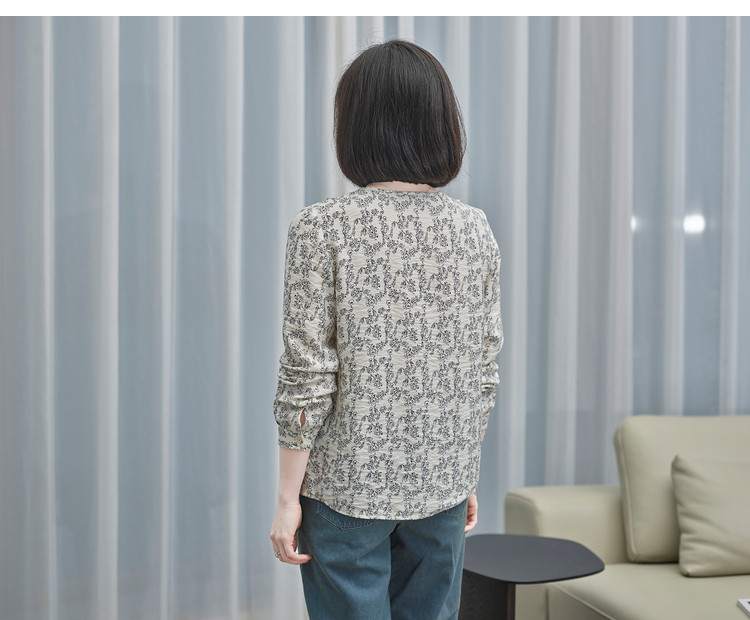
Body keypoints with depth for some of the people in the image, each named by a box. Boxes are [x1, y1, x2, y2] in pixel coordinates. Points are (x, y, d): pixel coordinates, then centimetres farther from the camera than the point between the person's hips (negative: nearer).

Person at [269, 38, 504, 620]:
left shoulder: (322, 227, -12)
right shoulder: (476, 229, 0)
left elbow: (308, 375, -13)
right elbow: (483, 370, 5)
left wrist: (288, 496, -5)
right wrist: (466, 477, 15)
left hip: (348, 486, -4)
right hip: (443, 485, 4)